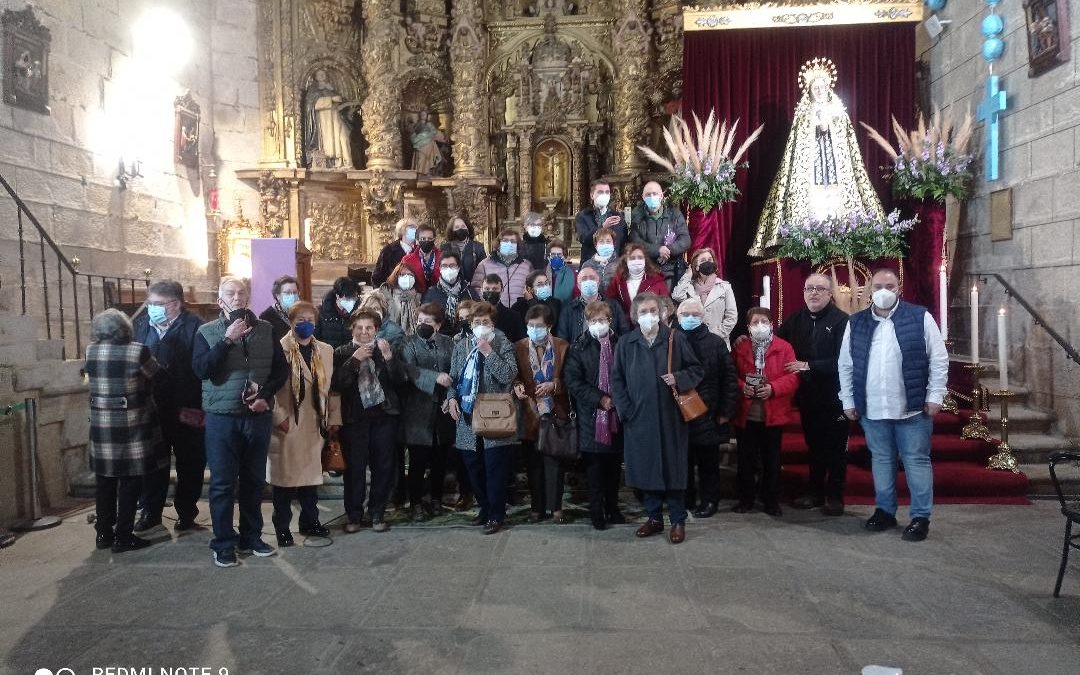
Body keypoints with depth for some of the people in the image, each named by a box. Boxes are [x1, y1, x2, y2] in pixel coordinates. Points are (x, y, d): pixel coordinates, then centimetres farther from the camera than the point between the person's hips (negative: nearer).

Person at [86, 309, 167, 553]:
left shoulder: (91, 351, 0)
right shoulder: (137, 351, -14)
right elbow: (157, 375, 0)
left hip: (101, 428, 5)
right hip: (132, 429, -5)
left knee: (105, 481, 15)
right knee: (130, 483, 4)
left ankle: (104, 533, 23)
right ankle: (123, 537, 8)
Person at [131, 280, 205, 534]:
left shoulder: (195, 327, -11)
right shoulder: (140, 324, 6)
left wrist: (194, 407, -19)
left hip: (186, 410, -4)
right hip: (151, 408, 4)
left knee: (189, 463, 8)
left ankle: (186, 513, 23)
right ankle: (150, 512, 28)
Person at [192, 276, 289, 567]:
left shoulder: (265, 330, 5)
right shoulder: (207, 332, -1)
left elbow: (281, 369, 5)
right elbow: (201, 369, -15)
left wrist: (265, 395, -9)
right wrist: (227, 340, -20)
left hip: (258, 416, 2)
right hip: (221, 417, -2)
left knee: (254, 481, 12)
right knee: (222, 483, 3)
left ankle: (251, 537, 25)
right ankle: (224, 544, 15)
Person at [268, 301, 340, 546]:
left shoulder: (326, 351, 11)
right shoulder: (279, 349, -6)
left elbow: (331, 386, 11)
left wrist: (334, 418, 7)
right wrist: (278, 416, -13)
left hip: (315, 424, 5)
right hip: (287, 425, -4)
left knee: (311, 474, 12)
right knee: (285, 475, 3)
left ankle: (310, 521, 26)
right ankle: (282, 528, 15)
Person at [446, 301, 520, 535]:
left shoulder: (502, 345, -3)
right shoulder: (461, 346, 10)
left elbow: (508, 376, -15)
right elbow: (453, 377, 15)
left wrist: (488, 352, -17)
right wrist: (451, 397, -3)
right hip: (468, 418, 5)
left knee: (495, 470, -1)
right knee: (474, 470, 13)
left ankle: (496, 515, 12)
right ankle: (485, 508, 31)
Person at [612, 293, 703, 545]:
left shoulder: (676, 339, 0)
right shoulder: (626, 343, 4)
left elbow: (697, 370, 6)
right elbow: (617, 380, 7)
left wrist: (678, 378, -12)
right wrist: (626, 410, -1)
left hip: (670, 417, -2)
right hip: (639, 418, 2)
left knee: (673, 467, 3)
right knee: (646, 468, 8)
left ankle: (678, 521, 16)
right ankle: (654, 518, 23)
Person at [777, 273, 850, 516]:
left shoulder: (841, 321, -13)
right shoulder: (796, 320, 7)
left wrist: (809, 366, -19)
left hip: (835, 397, -5)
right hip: (808, 396, 5)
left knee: (836, 448, 6)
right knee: (814, 444, 16)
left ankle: (835, 496, 19)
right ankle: (814, 492, 28)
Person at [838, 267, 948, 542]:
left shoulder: (920, 318, -2)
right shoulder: (856, 323, 6)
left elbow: (939, 360, -2)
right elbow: (845, 365, 9)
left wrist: (934, 396, -7)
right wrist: (848, 401, 5)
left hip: (912, 407, -3)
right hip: (871, 408, 3)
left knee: (917, 461, 4)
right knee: (880, 459, 13)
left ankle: (921, 517, 14)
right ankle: (884, 510, 25)